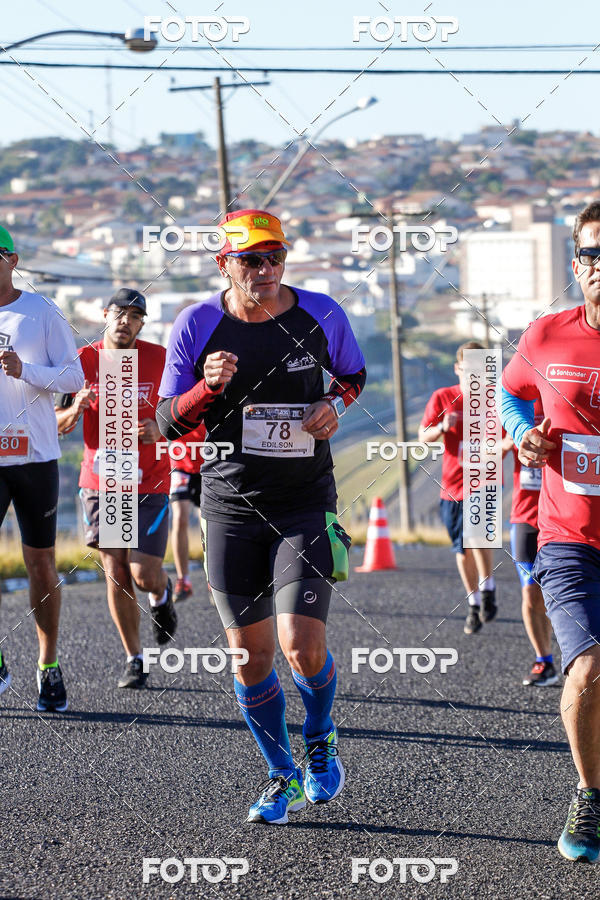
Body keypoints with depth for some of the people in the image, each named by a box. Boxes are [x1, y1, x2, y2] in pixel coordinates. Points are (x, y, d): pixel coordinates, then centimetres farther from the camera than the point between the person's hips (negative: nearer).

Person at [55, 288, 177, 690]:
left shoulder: (159, 359, -3)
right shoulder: (83, 360, 0)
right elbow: (59, 425, 5)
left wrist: (159, 428, -15)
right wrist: (75, 408, -17)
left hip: (149, 484, -1)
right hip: (100, 484, 2)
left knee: (144, 574, -10)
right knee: (116, 574, 2)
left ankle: (162, 594, 27)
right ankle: (134, 659, 15)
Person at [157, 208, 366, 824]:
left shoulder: (320, 315, -3)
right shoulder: (196, 325, -5)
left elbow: (353, 374, 16)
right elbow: (167, 424, -2)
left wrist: (335, 404, -6)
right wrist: (209, 387, -21)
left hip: (305, 502, -1)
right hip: (230, 503, 1)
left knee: (301, 646, -13)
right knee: (250, 654, 5)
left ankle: (321, 738, 19)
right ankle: (282, 777, 24)